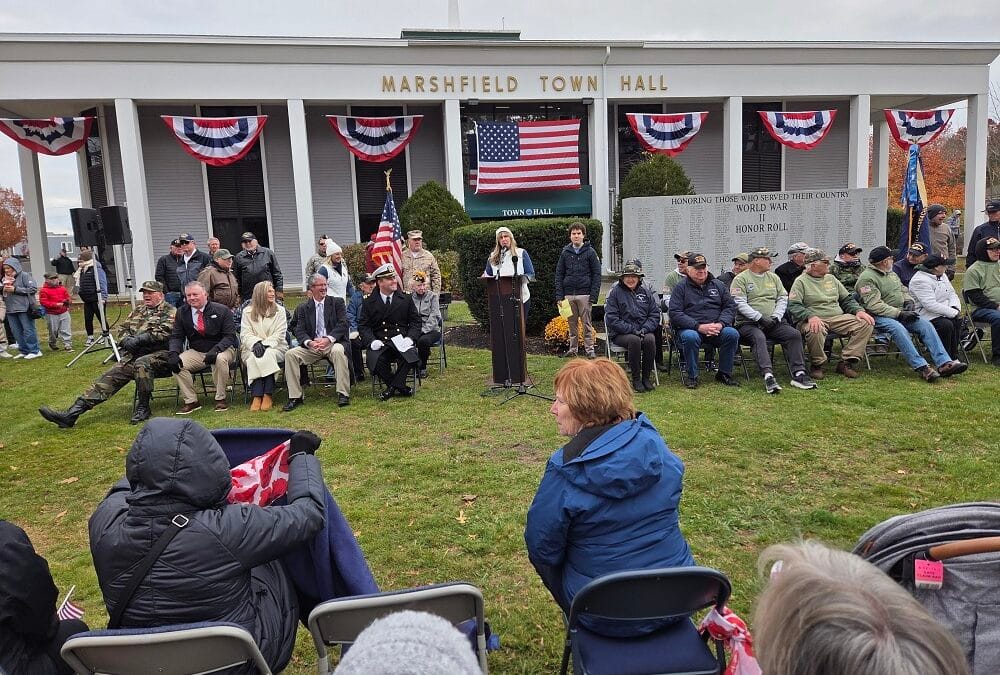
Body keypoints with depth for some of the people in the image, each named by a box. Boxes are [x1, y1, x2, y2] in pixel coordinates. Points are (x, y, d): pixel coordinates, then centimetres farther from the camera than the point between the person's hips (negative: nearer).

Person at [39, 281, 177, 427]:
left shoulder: (170, 311, 1)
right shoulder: (138, 311, 24)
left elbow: (162, 333, -14)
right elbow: (123, 328, 20)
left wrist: (138, 340, -19)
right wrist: (126, 340, -3)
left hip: (159, 353, -7)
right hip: (134, 355, 7)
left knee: (142, 363, -38)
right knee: (111, 376, -10)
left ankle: (143, 408, -23)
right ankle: (71, 414, -17)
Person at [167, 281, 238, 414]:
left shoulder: (222, 310, -7)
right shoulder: (182, 313, 5)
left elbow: (229, 336, -11)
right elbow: (176, 337, 5)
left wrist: (215, 350, -30)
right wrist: (173, 353, -17)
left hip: (221, 350, -4)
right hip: (196, 352, 4)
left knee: (220, 359, -37)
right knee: (177, 364, -22)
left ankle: (220, 398, -19)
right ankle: (191, 401, -9)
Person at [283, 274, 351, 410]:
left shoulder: (337, 302, 8)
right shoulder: (303, 308, 13)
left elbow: (343, 324, -4)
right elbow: (299, 331, 2)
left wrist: (328, 339, -20)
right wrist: (309, 342, -20)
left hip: (333, 343, -2)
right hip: (312, 346, 3)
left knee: (338, 351, -36)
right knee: (290, 354, -20)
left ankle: (343, 394, -29)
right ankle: (295, 397, -13)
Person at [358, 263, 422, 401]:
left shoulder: (406, 299, 9)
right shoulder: (369, 303, 6)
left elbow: (415, 321, 9)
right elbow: (363, 325, 4)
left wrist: (409, 338, -9)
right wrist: (371, 341, -14)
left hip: (401, 341, 0)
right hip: (379, 342, 0)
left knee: (412, 357, -31)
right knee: (374, 361, -30)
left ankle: (392, 387, -10)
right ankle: (401, 387, -9)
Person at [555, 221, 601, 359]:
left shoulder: (590, 252, 1)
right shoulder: (565, 252, 9)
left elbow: (596, 275, -1)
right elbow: (559, 274, 9)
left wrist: (594, 296, -9)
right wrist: (559, 296, 1)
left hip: (585, 294, -3)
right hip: (569, 294, 3)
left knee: (587, 323, -1)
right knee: (572, 323, 7)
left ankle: (589, 349, 6)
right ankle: (573, 348, 16)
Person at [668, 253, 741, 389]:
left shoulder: (718, 285, 17)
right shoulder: (681, 288, 5)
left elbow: (730, 306, 11)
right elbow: (675, 314, -6)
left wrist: (720, 324, -11)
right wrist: (698, 326, -18)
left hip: (717, 328, 3)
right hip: (690, 328, -3)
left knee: (732, 334, -26)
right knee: (690, 337, -37)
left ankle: (724, 373, -7)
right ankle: (690, 375, -15)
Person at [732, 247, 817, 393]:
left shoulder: (773, 277, 20)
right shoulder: (741, 279, 1)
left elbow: (783, 298, 15)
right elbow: (740, 304, -10)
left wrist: (776, 316, -4)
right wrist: (760, 317, -17)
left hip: (773, 322, 5)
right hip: (748, 323, -5)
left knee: (794, 334, -18)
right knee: (758, 337, -35)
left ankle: (798, 374, -21)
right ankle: (768, 376, -46)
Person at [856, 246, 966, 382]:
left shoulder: (891, 273, 20)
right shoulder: (867, 278, -11)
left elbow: (903, 290, 29)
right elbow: (874, 306, -20)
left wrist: (908, 301, 5)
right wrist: (899, 313, -21)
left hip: (900, 313, 9)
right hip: (879, 317, -8)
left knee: (925, 324, -12)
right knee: (898, 328, -36)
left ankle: (944, 363, -19)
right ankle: (921, 367, -37)